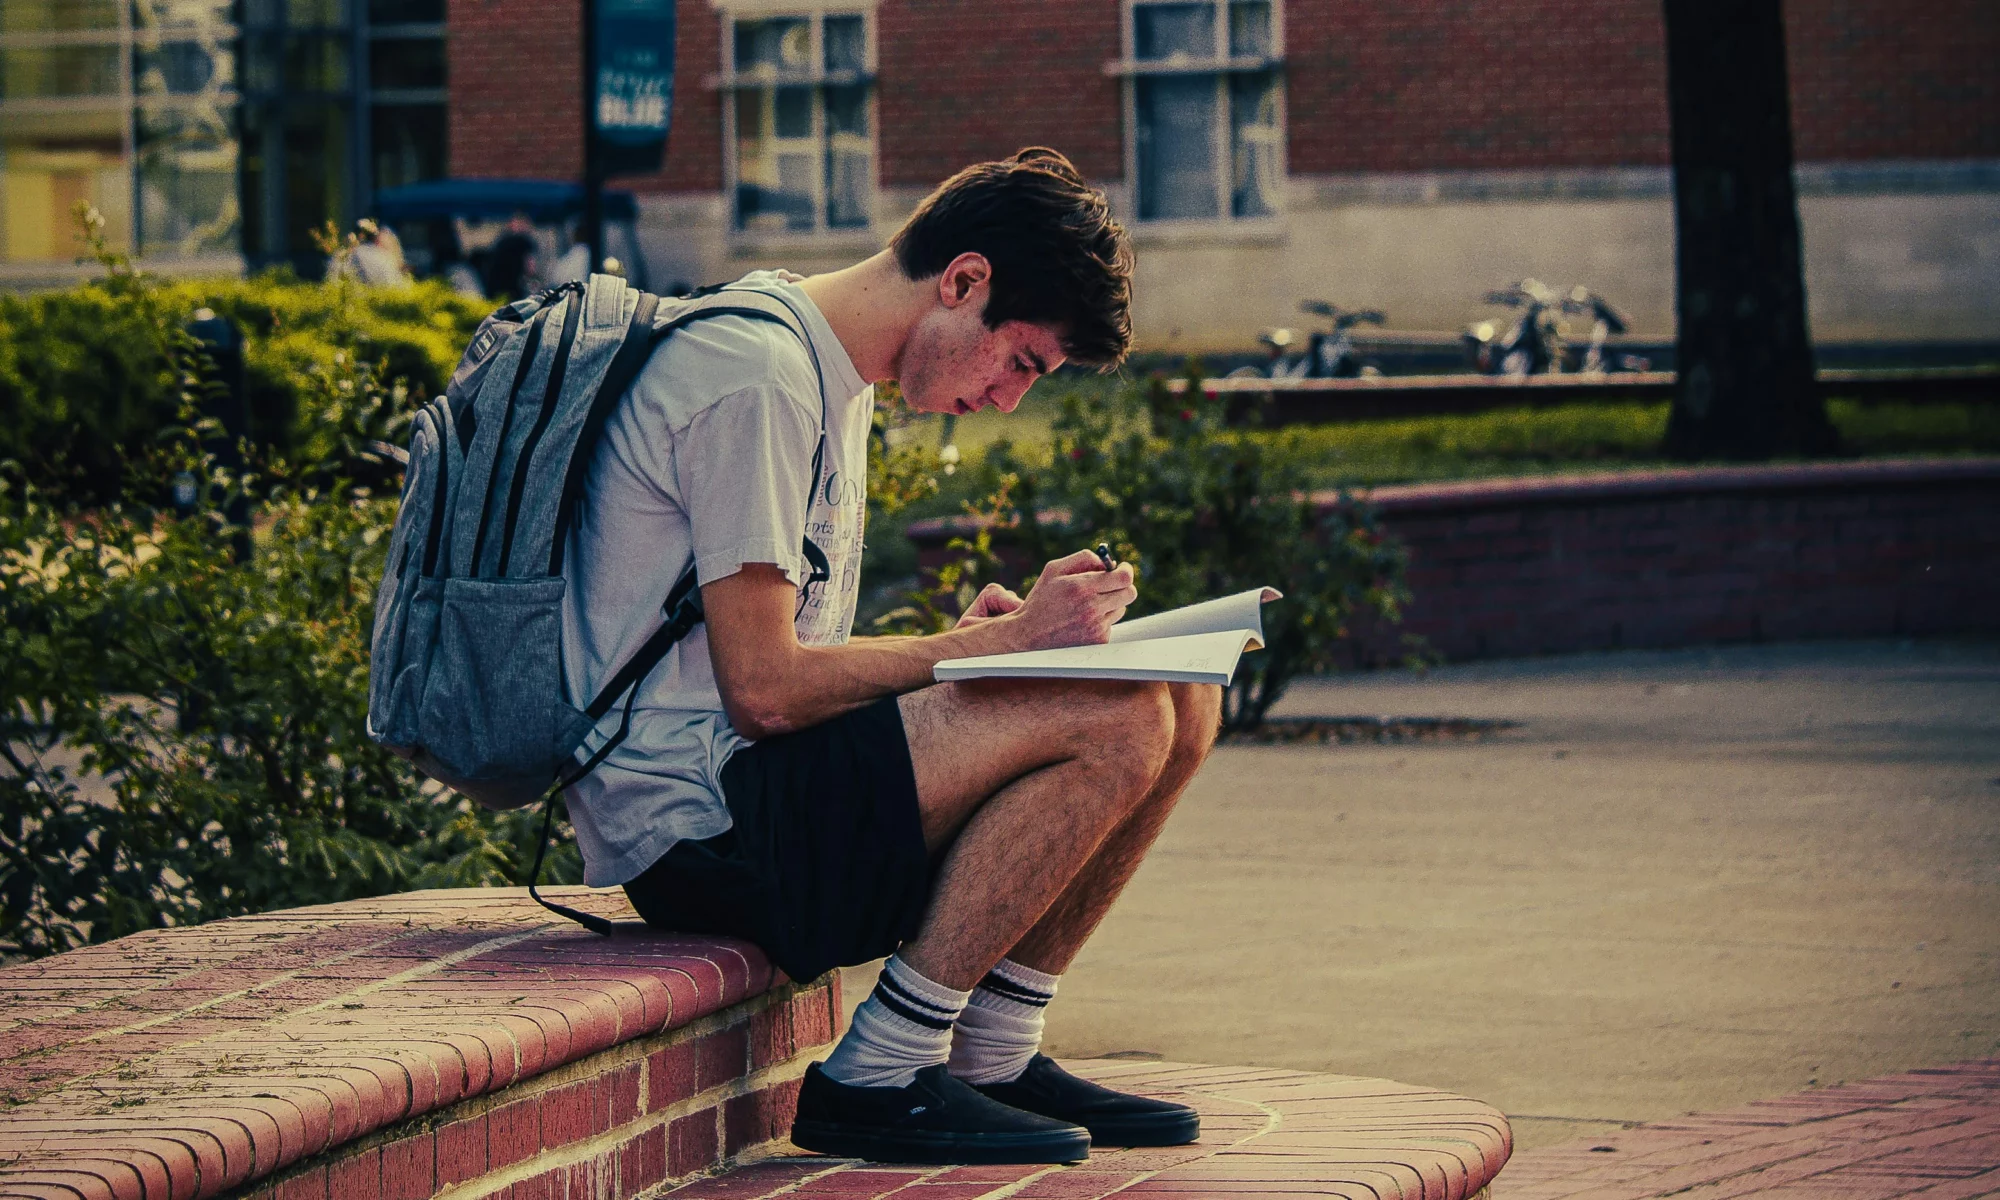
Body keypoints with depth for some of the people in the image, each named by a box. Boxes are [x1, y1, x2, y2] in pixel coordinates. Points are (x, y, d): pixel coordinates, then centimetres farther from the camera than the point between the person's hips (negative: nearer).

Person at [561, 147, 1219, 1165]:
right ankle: (875, 1080, -15)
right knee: (1115, 720, -23)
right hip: (692, 820, -10)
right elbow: (764, 687, -21)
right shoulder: (757, 375, -16)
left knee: (1186, 705, 3)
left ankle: (991, 1062, 6)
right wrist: (999, 643, -14)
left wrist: (964, 644, 0)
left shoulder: (829, 374, 17)